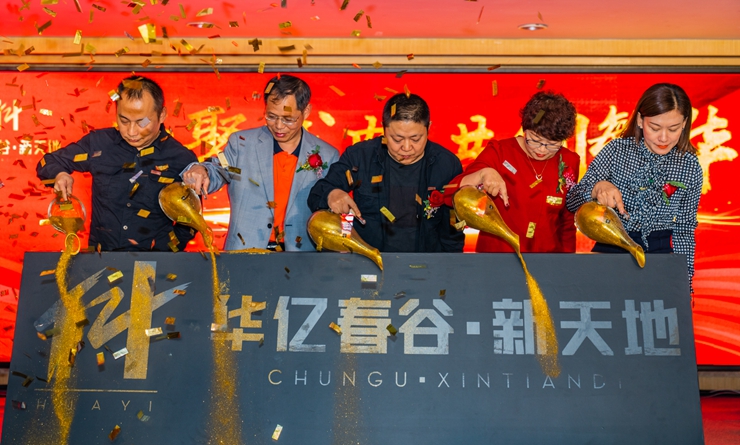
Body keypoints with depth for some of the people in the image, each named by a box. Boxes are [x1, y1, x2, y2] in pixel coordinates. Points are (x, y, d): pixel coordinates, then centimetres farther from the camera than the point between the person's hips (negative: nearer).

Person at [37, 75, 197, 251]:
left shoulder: (182, 159, -3)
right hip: (100, 257, 1)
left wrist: (161, 256, -8)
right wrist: (59, 174, -7)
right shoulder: (99, 143, 1)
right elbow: (48, 162, 15)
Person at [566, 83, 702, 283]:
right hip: (612, 247, -1)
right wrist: (598, 188, -26)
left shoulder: (690, 166, 1)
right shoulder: (617, 150, -4)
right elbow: (572, 202, -6)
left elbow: (684, 230, 9)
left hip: (661, 251, 1)